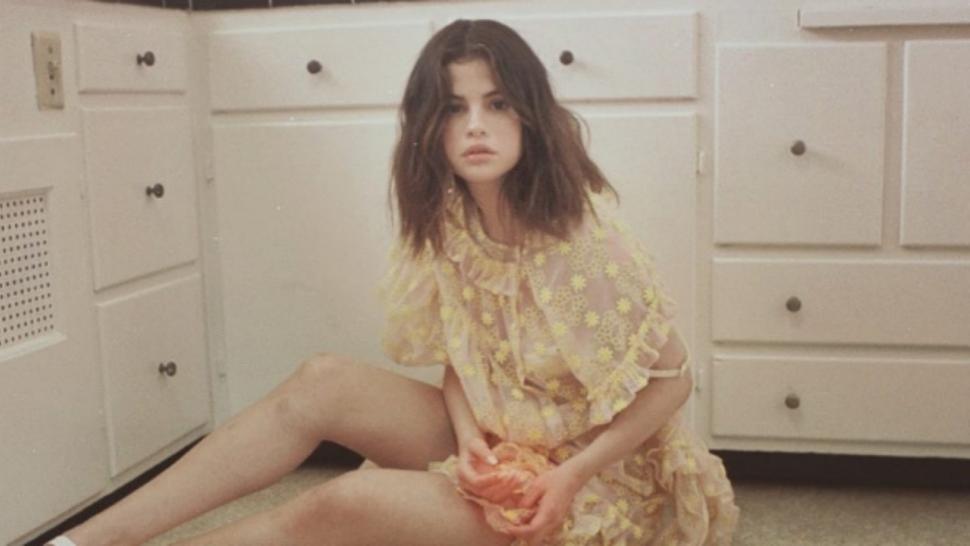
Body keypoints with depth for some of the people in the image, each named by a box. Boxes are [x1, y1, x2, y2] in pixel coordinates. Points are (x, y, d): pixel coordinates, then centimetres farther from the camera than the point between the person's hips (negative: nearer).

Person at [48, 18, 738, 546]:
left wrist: (570, 478, -22)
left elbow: (671, 379, -16)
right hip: (495, 446, 6)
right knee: (324, 381, -15)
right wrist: (471, 440, -13)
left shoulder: (585, 238, -23)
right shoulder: (447, 223, -4)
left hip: (583, 474, -6)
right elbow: (461, 359, 6)